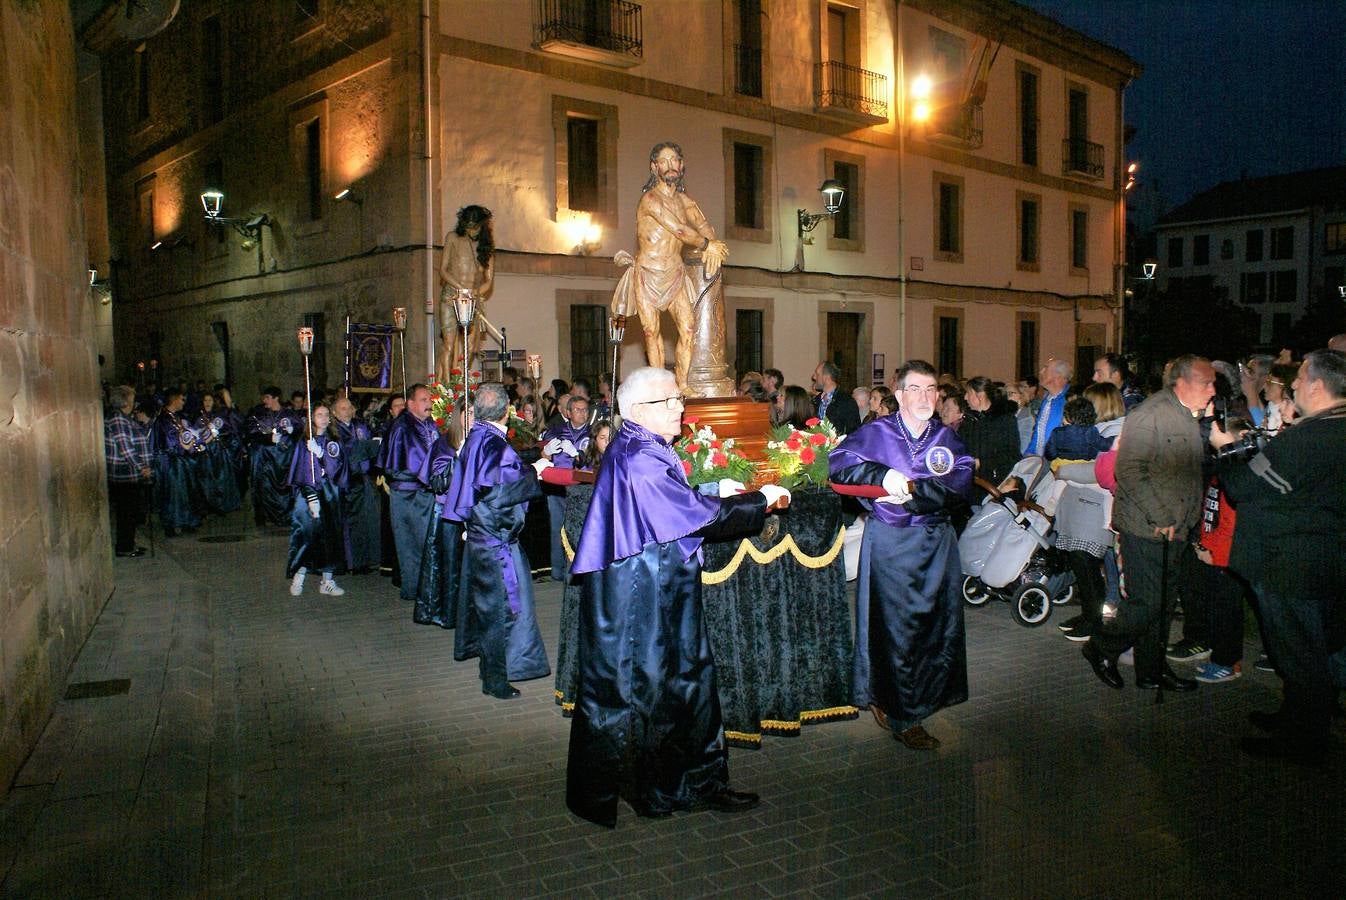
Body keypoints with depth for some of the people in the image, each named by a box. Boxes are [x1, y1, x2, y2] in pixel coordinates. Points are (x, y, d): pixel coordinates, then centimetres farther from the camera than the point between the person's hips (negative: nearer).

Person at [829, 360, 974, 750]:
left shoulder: (947, 438, 7)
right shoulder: (876, 433, -1)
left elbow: (960, 484, -7)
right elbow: (838, 461, -13)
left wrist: (911, 490, -19)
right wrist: (882, 475, -25)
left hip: (937, 541, 4)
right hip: (889, 542, -4)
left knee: (940, 622, 8)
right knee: (895, 624, -1)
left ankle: (923, 699, 29)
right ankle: (901, 716, 11)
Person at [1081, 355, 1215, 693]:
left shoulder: (1193, 417, 13)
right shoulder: (1150, 414, -15)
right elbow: (1130, 471, -21)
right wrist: (1160, 518, -19)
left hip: (1176, 530, 9)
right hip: (1146, 529, -9)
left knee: (1162, 604, 14)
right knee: (1146, 604, -6)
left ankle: (1152, 670, 25)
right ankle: (1101, 648, 16)